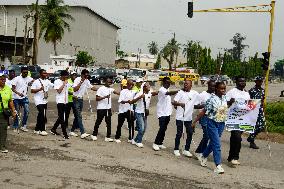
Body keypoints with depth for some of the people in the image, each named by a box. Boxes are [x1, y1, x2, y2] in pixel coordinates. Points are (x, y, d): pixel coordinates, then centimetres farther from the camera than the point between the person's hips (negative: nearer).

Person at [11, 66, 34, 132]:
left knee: (27, 111, -9)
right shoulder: (17, 79, -8)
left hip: (24, 97, 3)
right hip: (16, 98, -3)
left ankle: (24, 125, 2)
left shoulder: (28, 78, 2)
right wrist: (18, 93, -29)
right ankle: (15, 126, 19)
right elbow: (13, 88, -11)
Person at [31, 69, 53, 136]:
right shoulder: (36, 82, -7)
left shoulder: (47, 81, 11)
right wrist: (39, 89, -20)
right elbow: (32, 90, -9)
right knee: (43, 116, -12)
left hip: (45, 101, 7)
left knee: (40, 115, 13)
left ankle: (37, 129, 23)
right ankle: (42, 130, -3)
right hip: (39, 101, -7)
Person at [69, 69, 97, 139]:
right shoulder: (77, 80, -13)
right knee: (79, 116, -11)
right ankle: (83, 133, -16)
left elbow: (92, 87, 7)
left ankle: (72, 131, 22)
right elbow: (75, 89, -23)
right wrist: (81, 82, -25)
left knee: (77, 116, 11)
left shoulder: (87, 81, 7)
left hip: (81, 99, 8)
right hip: (76, 99, -8)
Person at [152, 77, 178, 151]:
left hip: (168, 113, 8)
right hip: (162, 113, -8)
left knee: (164, 129, 11)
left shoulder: (167, 90, 13)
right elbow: (169, 93, -35)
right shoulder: (162, 90, -15)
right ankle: (155, 143, 2)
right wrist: (179, 91, -45)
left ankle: (160, 143, 19)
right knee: (162, 129, -9)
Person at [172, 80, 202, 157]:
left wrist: (204, 106, -2)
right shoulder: (180, 92, -5)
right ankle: (176, 149, 18)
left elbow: (196, 106, 11)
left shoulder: (195, 94, 3)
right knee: (179, 133, 4)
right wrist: (180, 104, -32)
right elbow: (174, 102, -14)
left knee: (190, 133, 4)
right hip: (180, 116, -3)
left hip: (189, 117, 3)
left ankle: (186, 150, 18)